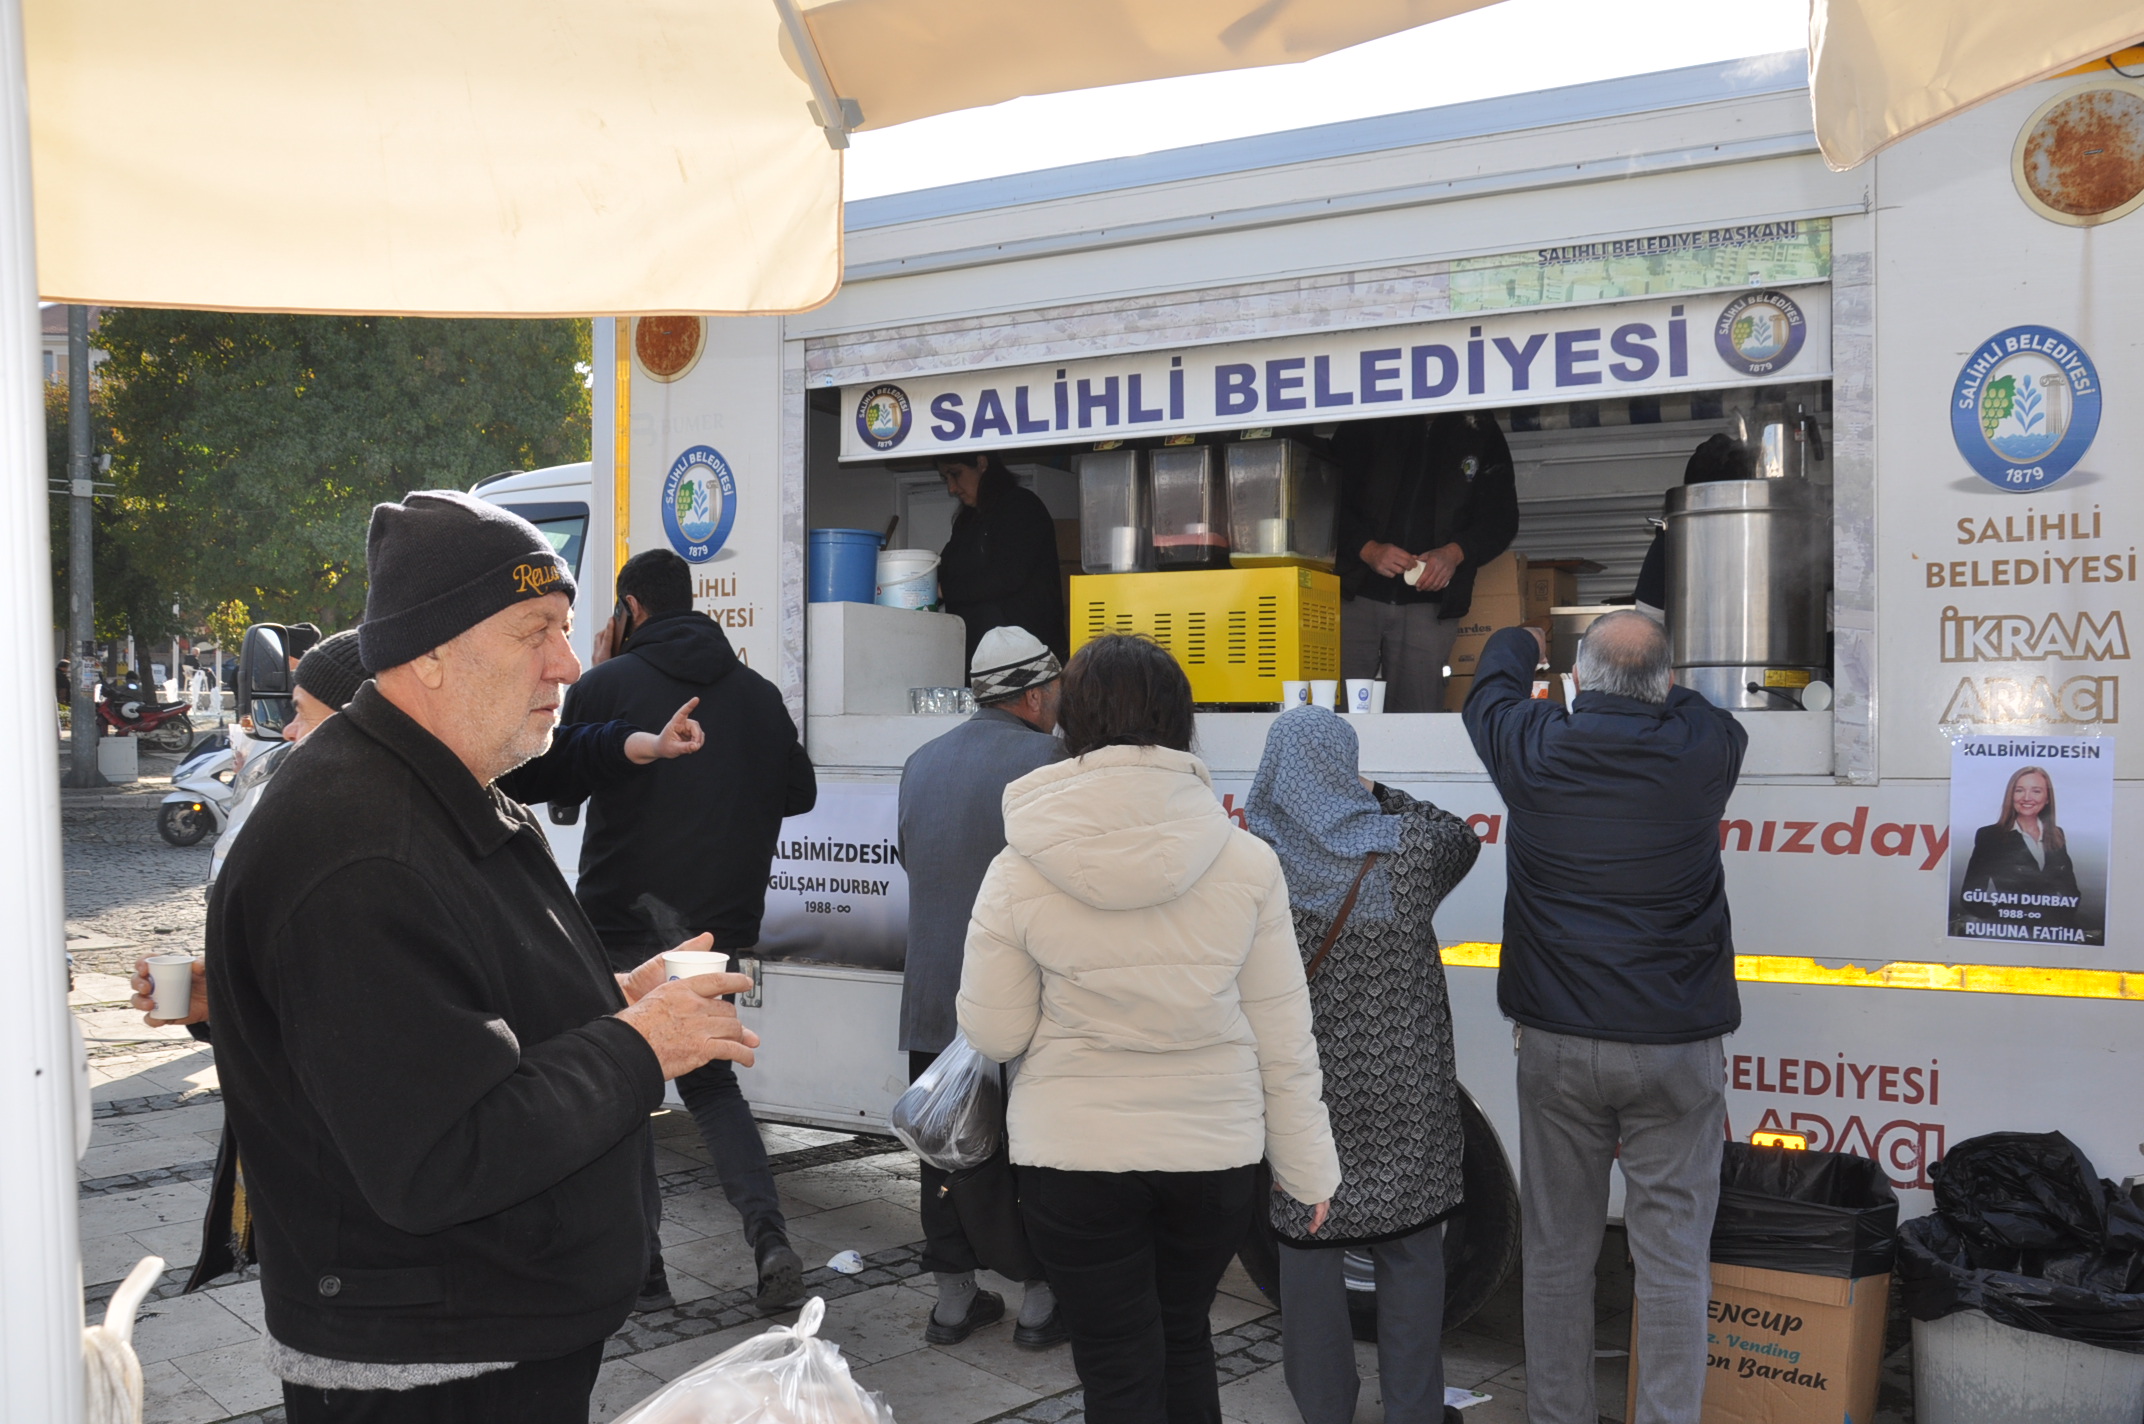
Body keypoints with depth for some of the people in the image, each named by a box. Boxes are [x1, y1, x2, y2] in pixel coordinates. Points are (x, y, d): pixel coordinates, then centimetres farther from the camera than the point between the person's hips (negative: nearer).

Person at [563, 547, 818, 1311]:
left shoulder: (606, 686, -8)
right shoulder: (757, 693, 5)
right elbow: (799, 792, 13)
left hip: (624, 921, -4)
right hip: (720, 925, 4)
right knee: (710, 1080, 19)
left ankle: (640, 1265, 11)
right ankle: (769, 1236, 3)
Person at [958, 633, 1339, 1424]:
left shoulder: (1019, 872, -11)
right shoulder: (1246, 861, -9)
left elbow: (993, 1033, -5)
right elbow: (1282, 1037, -4)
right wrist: (1308, 1167, 7)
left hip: (1076, 1158, -2)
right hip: (1214, 1153, 2)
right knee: (1185, 1337, 25)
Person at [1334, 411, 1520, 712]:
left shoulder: (1481, 431, 12)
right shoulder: (1369, 424, 9)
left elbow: (1501, 518, 9)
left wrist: (1455, 553, -9)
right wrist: (1368, 549, -13)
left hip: (1429, 604, 0)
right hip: (1358, 594, 0)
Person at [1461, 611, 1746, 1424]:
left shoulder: (1532, 749, -5)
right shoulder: (1702, 750, -5)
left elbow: (1491, 686, 18)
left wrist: (1524, 643, 40)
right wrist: (1658, 683, 40)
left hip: (1557, 1044, 1)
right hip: (1674, 1048, 0)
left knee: (1557, 1250, 11)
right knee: (1673, 1256, 5)